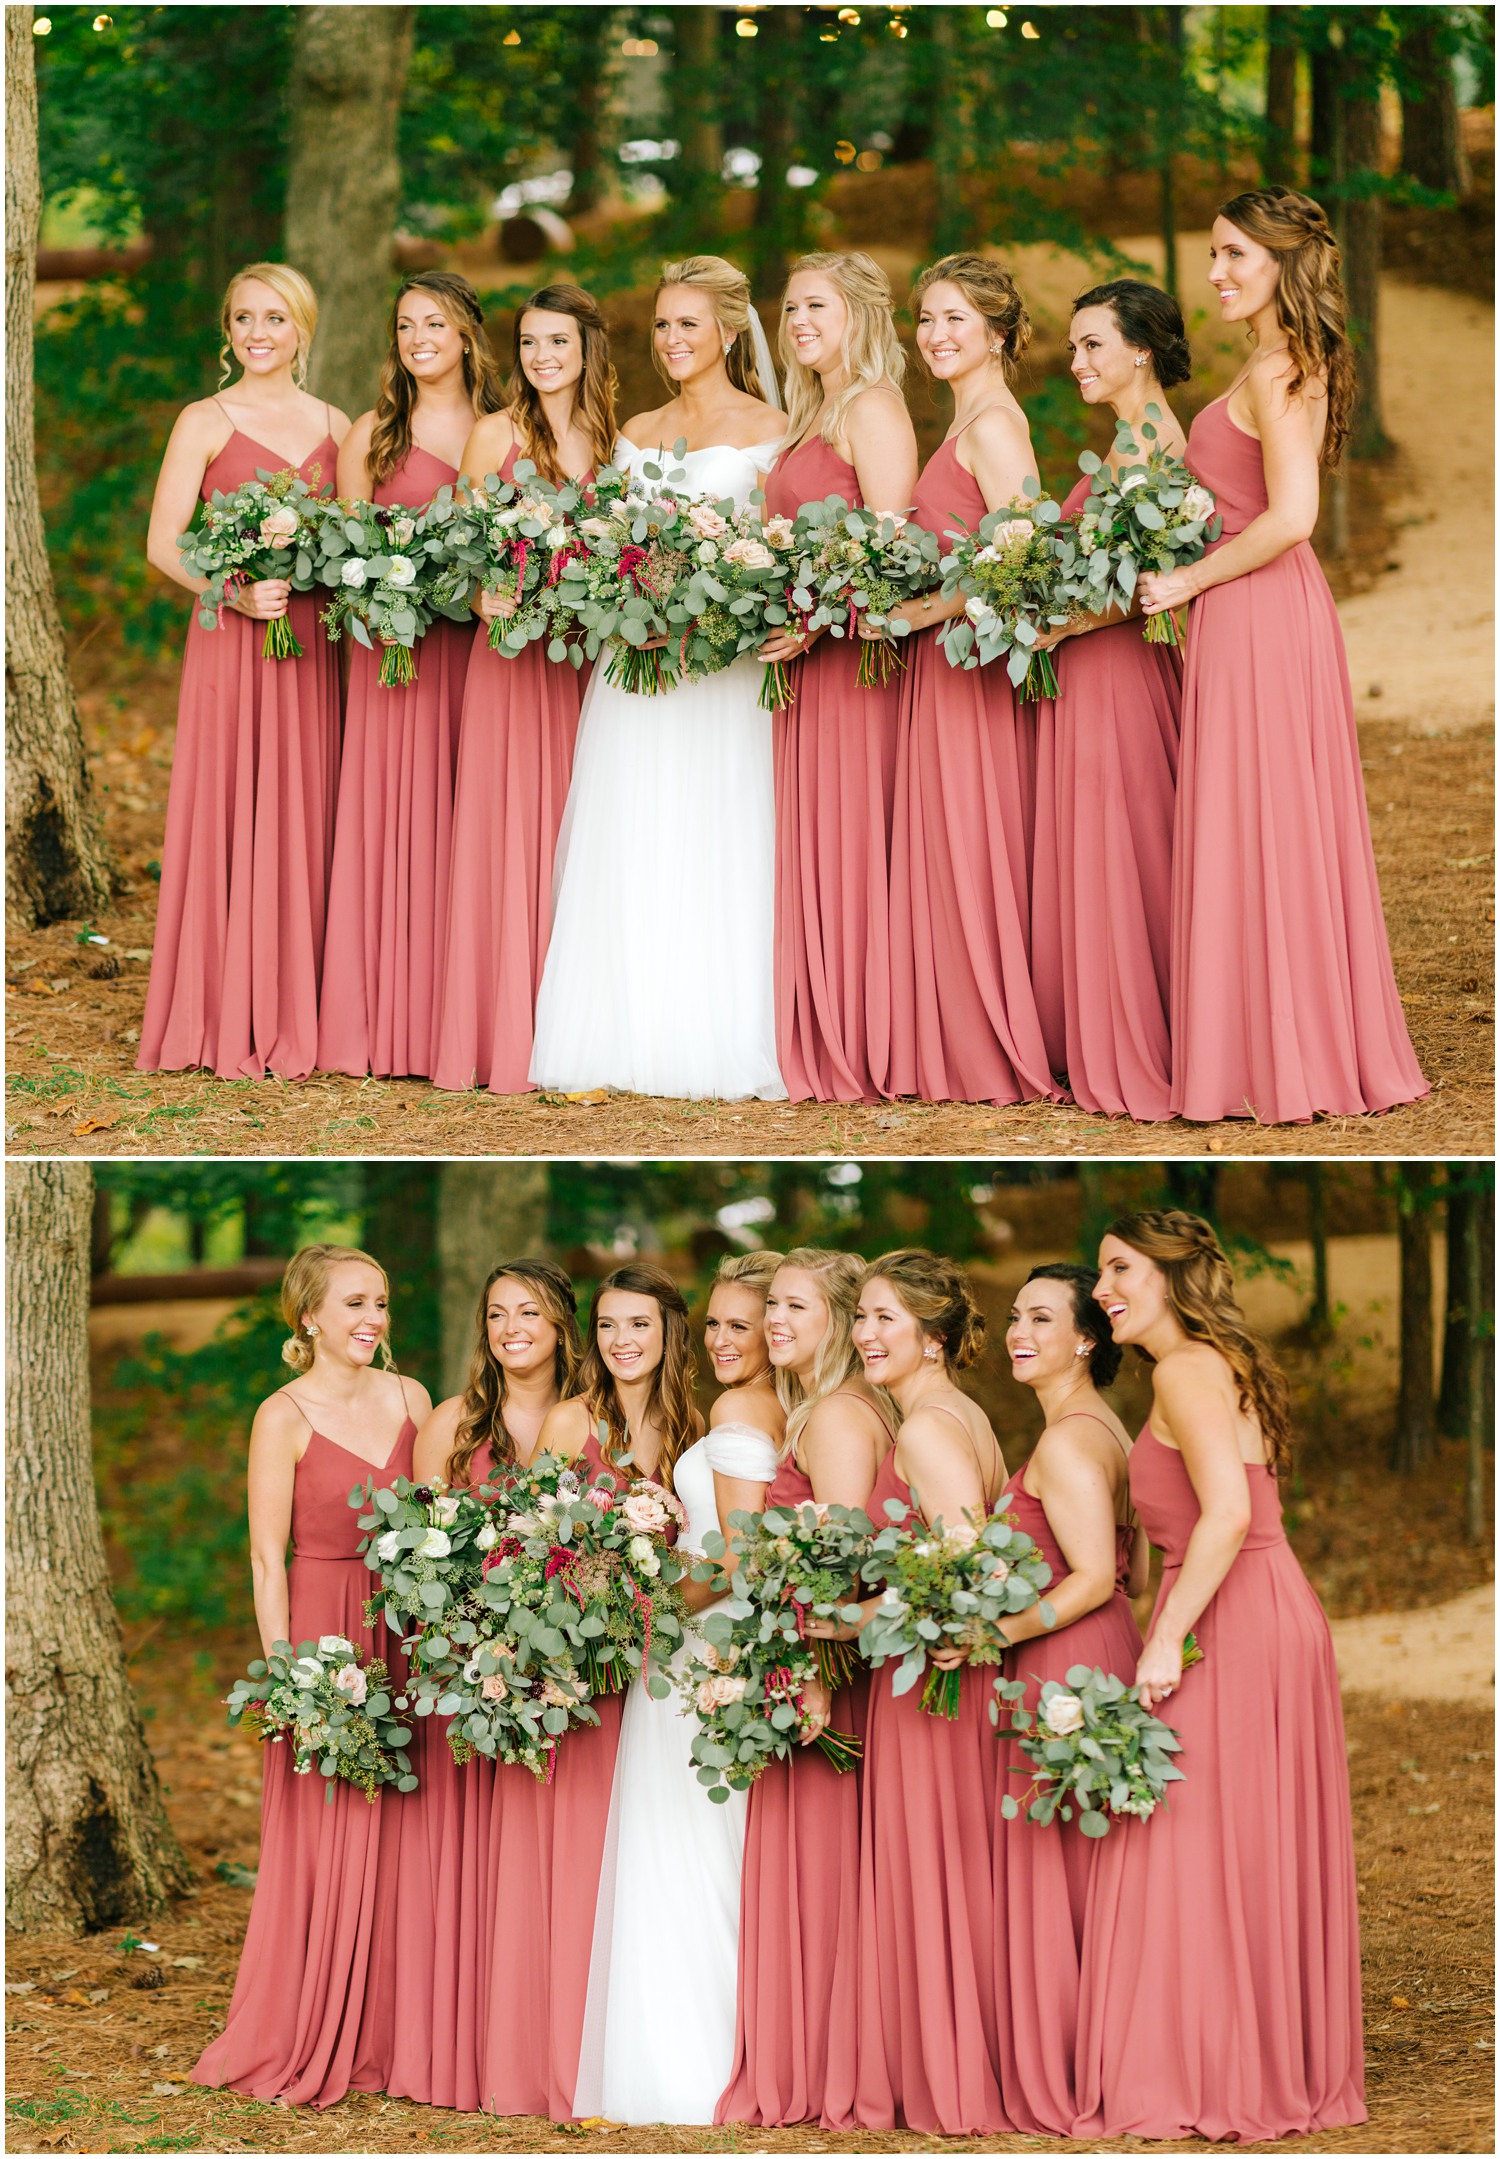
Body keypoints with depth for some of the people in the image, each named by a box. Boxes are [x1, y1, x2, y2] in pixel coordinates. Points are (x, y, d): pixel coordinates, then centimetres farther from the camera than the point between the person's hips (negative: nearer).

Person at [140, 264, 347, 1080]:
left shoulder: (333, 426, 13)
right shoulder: (206, 423, 1)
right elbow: (163, 546, -5)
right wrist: (235, 591, -20)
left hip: (310, 643, 4)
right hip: (231, 640, -4)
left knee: (302, 818, 3)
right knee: (230, 818, -5)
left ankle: (294, 1020, 9)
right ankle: (228, 1026, -1)